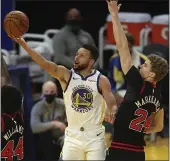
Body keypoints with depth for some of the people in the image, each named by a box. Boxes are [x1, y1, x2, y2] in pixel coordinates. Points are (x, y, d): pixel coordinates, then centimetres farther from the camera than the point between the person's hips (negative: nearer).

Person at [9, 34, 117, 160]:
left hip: (95, 137, -1)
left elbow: (113, 105, -6)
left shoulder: (101, 80, -3)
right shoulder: (66, 75, -1)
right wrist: (23, 44, -29)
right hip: (72, 136, 1)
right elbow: (46, 64, -15)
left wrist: (111, 112, -33)